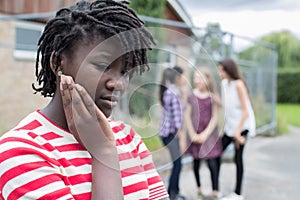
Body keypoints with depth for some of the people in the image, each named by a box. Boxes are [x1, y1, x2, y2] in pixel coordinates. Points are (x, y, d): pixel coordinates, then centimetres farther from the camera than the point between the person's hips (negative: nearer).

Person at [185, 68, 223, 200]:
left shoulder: (212, 96, -2)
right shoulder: (191, 96, 1)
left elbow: (215, 117, -2)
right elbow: (187, 116, 2)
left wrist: (205, 134, -9)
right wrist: (192, 134, -5)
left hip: (209, 134, -1)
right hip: (195, 135, 1)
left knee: (213, 164, -4)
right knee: (196, 162, 9)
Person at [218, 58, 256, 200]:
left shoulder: (238, 84, -17)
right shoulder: (224, 83, 4)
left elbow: (245, 111, -18)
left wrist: (238, 132, -19)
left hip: (242, 126, -7)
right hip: (229, 125, 7)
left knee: (238, 158, -1)